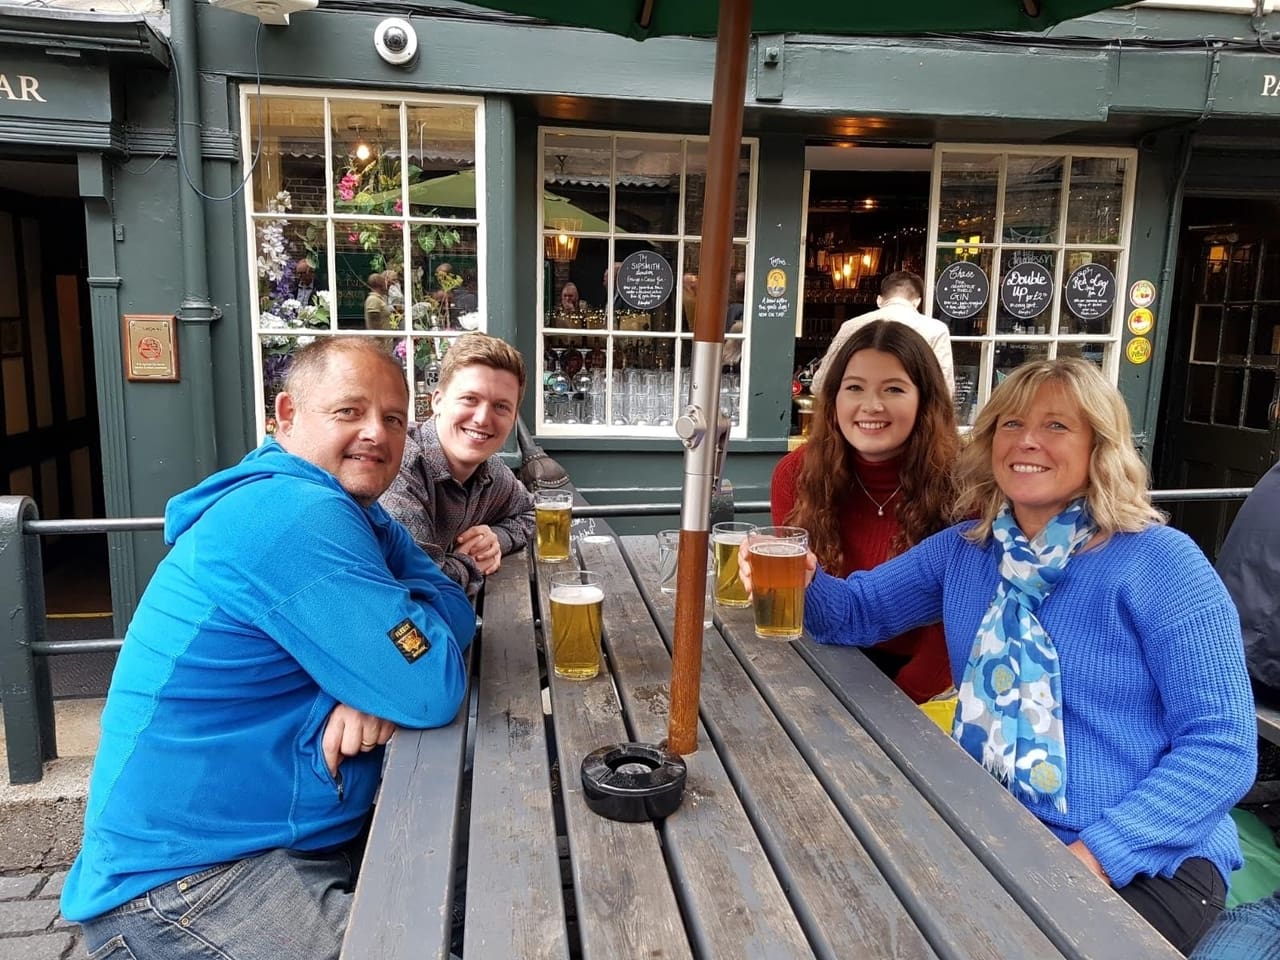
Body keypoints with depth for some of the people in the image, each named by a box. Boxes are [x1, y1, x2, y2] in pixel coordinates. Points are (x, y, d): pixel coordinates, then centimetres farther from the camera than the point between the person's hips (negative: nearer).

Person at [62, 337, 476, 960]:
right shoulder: (292, 515, -25)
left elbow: (453, 607, 1)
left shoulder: (353, 512, 7)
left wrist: (381, 688, -18)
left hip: (301, 838, 9)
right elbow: (432, 691, -28)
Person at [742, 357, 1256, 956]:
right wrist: (802, 581, -19)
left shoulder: (1161, 563, -12)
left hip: (1147, 859, -4)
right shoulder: (962, 549, 4)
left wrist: (1095, 854, -23)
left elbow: (1222, 745, -13)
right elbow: (860, 608, 5)